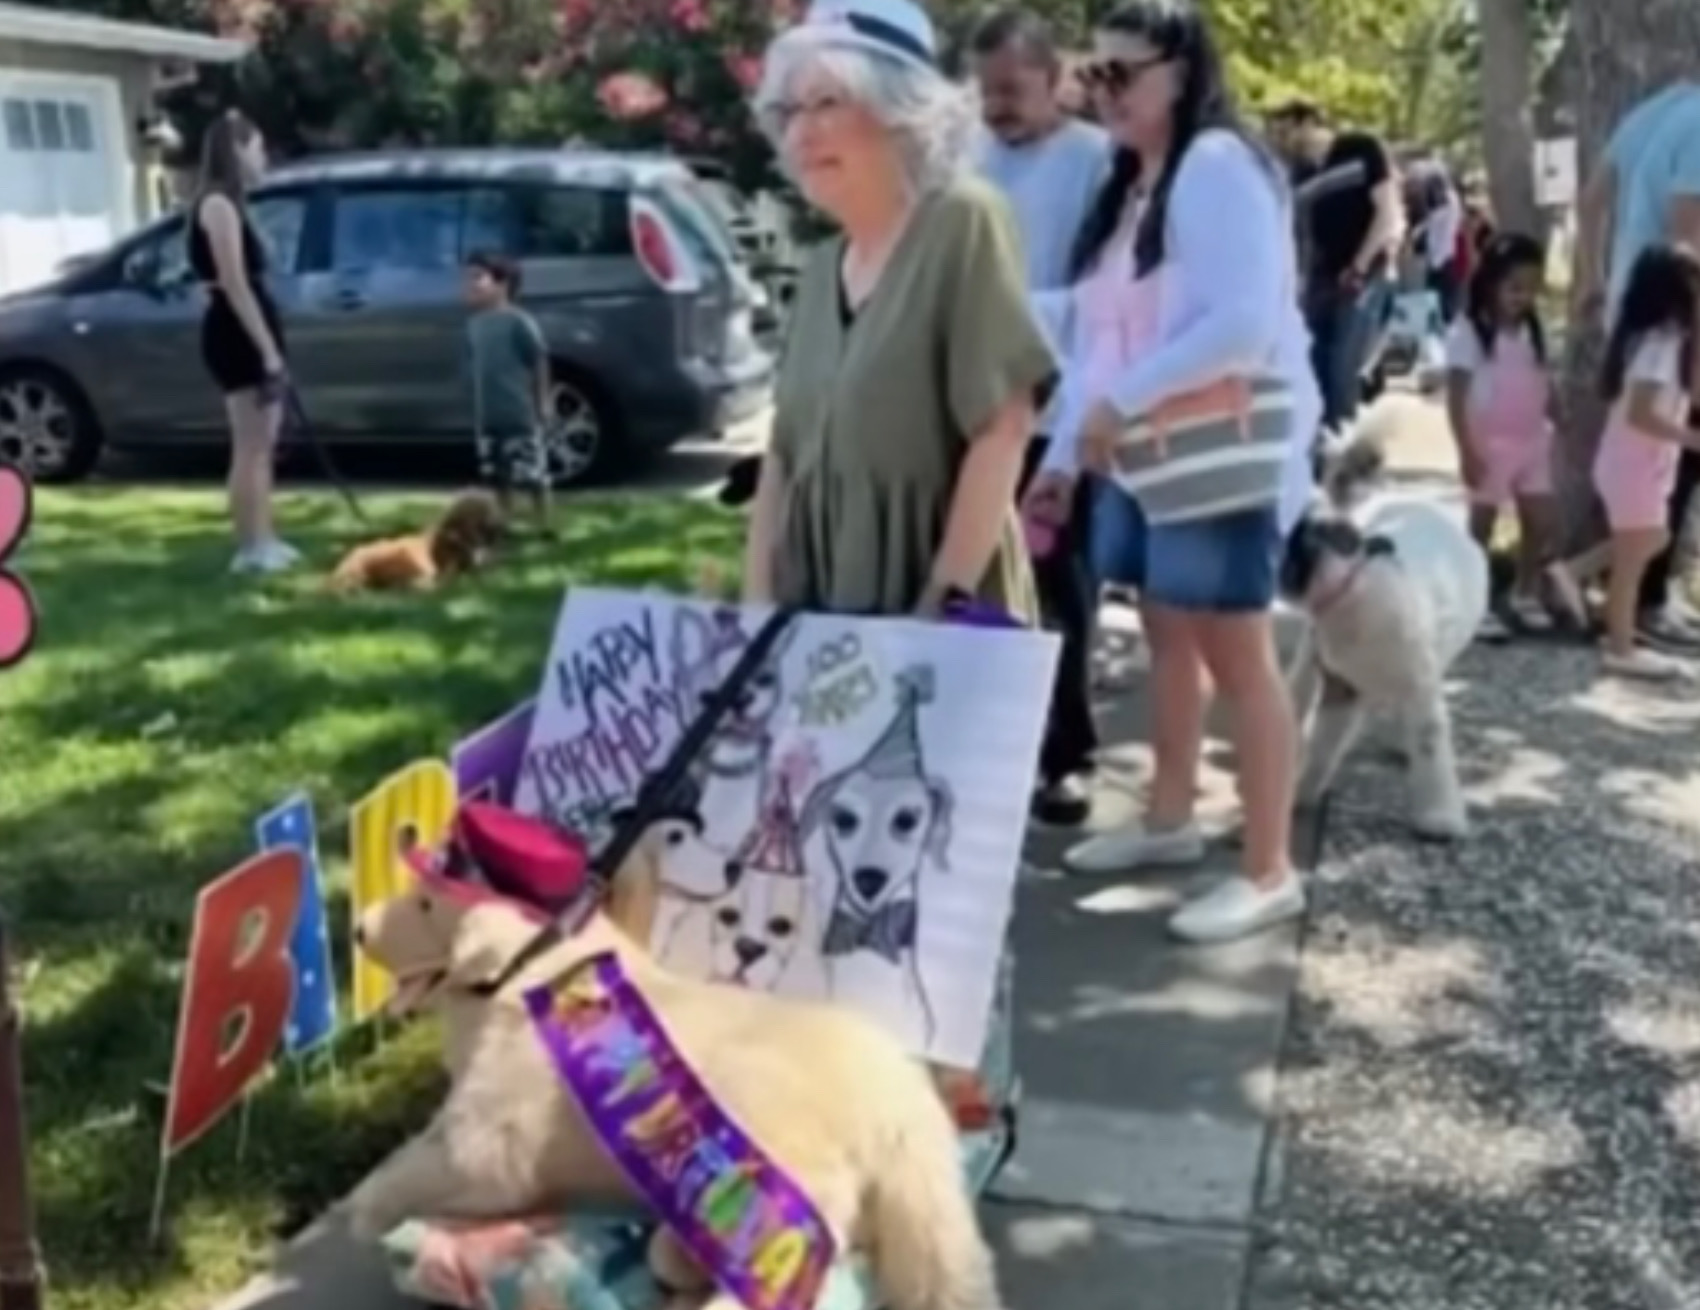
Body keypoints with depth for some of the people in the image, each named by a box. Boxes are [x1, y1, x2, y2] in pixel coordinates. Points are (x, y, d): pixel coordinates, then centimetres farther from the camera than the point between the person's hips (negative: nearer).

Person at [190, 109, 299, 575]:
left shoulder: (228, 204, 18)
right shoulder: (218, 205, -12)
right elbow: (233, 284, -20)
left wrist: (271, 348, 17)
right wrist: (268, 350, -23)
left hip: (249, 334, 10)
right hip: (239, 335, -10)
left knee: (263, 443, 13)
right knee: (250, 446, -8)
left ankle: (263, 540, 18)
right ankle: (250, 549, -5)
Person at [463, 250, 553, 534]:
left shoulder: (519, 322, -13)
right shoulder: (475, 323, 8)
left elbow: (540, 362, -9)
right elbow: (474, 367, 14)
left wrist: (541, 404, -7)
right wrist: (477, 410, 13)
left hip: (521, 416, -7)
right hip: (488, 418, 7)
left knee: (532, 475, -1)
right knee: (497, 477, 14)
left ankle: (543, 530, 9)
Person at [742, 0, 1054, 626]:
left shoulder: (962, 222, -7)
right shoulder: (820, 270, 13)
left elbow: (1003, 429, -14)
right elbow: (783, 453, 12)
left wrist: (945, 599, -18)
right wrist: (758, 603, 4)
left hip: (928, 604, -6)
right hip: (819, 604, 6)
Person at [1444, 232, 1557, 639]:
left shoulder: (1532, 330, 6)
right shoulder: (1468, 332, -12)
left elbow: (1541, 386, 10)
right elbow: (1456, 397, -14)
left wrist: (1550, 432, 4)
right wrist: (1467, 451, -18)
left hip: (1531, 442, 6)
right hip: (1490, 444, -6)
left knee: (1542, 522, 10)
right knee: (1482, 525, 4)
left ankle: (1526, 594, 27)